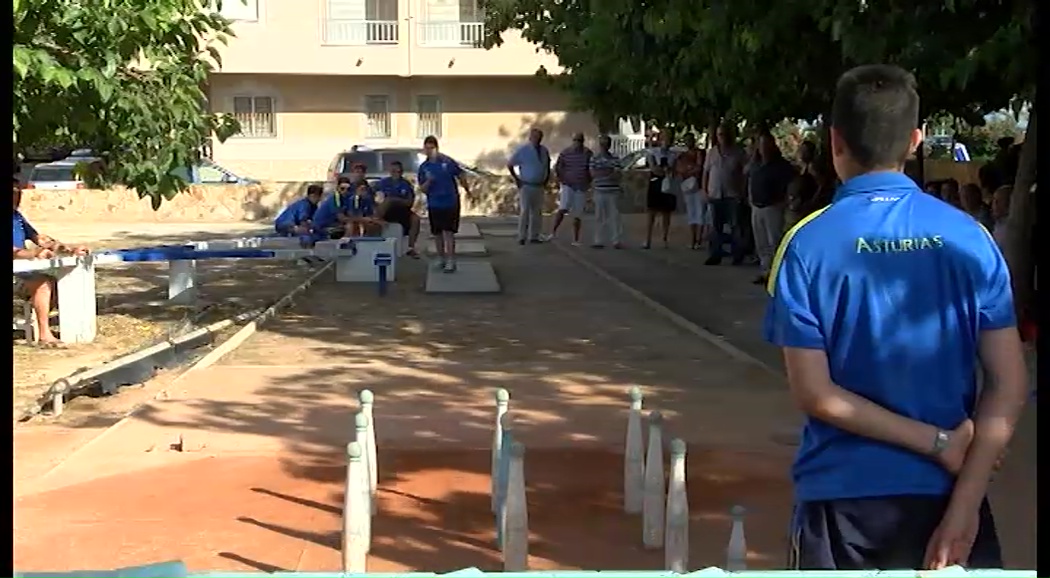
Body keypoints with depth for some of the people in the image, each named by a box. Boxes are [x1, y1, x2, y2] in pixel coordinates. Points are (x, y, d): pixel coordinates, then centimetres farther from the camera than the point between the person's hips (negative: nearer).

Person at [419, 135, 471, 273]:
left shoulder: (447, 162, -5)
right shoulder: (424, 167, 3)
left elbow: (460, 176, 7)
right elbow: (423, 190, 2)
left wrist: (467, 190, 15)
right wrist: (428, 181, -17)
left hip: (450, 202, -3)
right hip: (434, 204, 3)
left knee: (448, 232, -8)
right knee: (437, 234, 10)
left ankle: (451, 261, -5)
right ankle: (441, 259, 26)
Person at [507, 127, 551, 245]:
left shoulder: (544, 150, 5)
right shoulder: (522, 150, -7)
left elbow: (548, 167, 21)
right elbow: (509, 165, -1)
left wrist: (546, 180, 12)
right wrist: (516, 179, -2)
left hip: (539, 186, 5)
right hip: (526, 186, -5)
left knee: (537, 212, 6)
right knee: (525, 211, -9)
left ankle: (534, 236, 13)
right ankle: (522, 237, -5)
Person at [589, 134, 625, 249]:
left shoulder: (615, 158, 7)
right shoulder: (594, 158, 5)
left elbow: (619, 174, -1)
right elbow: (593, 173, -6)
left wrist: (601, 173, -12)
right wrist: (610, 172, -7)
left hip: (613, 191, 0)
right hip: (600, 191, 0)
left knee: (615, 216, 0)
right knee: (600, 217, 3)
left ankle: (616, 241, 3)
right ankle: (599, 241, 9)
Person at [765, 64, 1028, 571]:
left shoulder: (807, 244, -9)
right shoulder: (969, 237, -3)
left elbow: (814, 393, -13)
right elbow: (1009, 386, -7)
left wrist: (937, 442, -8)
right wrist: (963, 507, -8)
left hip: (843, 496, -1)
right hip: (946, 491, 1)